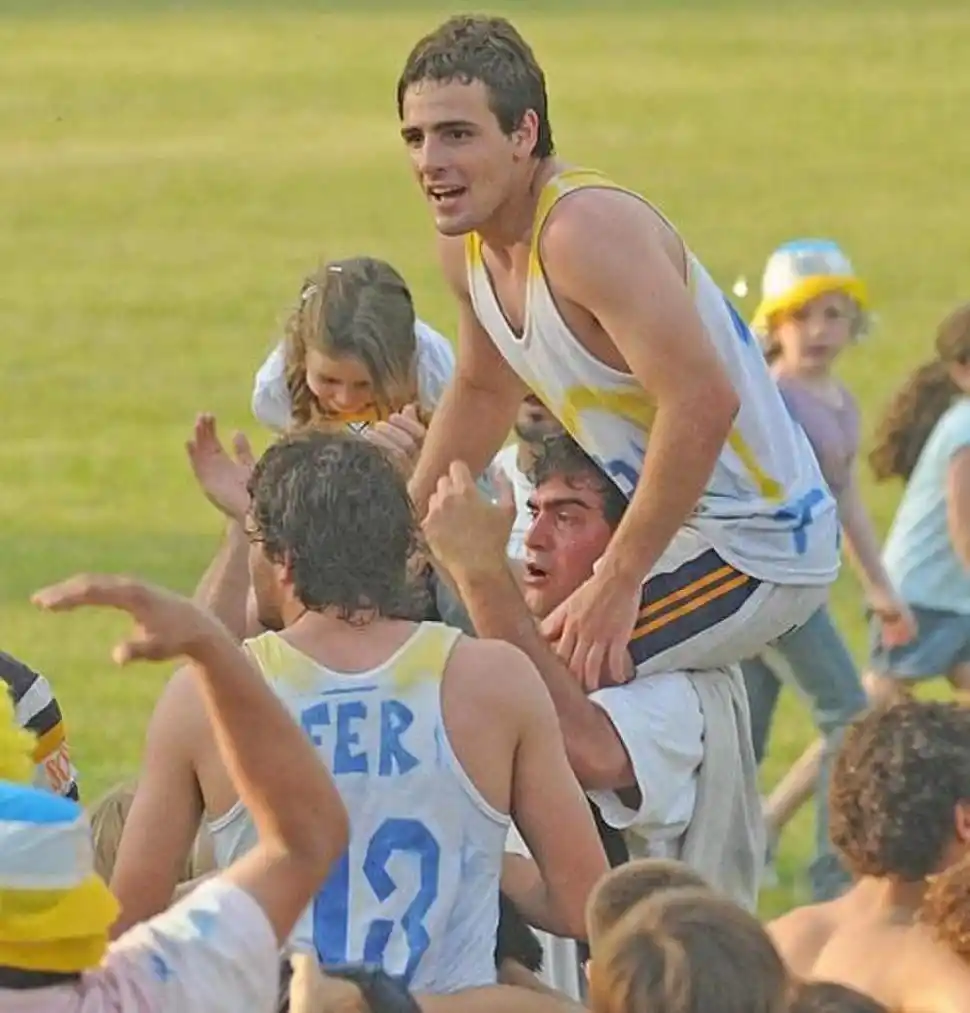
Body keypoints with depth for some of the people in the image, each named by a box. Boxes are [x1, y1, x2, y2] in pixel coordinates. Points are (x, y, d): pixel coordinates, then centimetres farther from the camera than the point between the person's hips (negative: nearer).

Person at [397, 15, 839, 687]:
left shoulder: (587, 231, -26)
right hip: (680, 529, 10)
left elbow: (702, 403, -33)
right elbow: (483, 392, 25)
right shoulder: (468, 243, 4)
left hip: (756, 550, -10)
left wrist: (618, 581, -29)